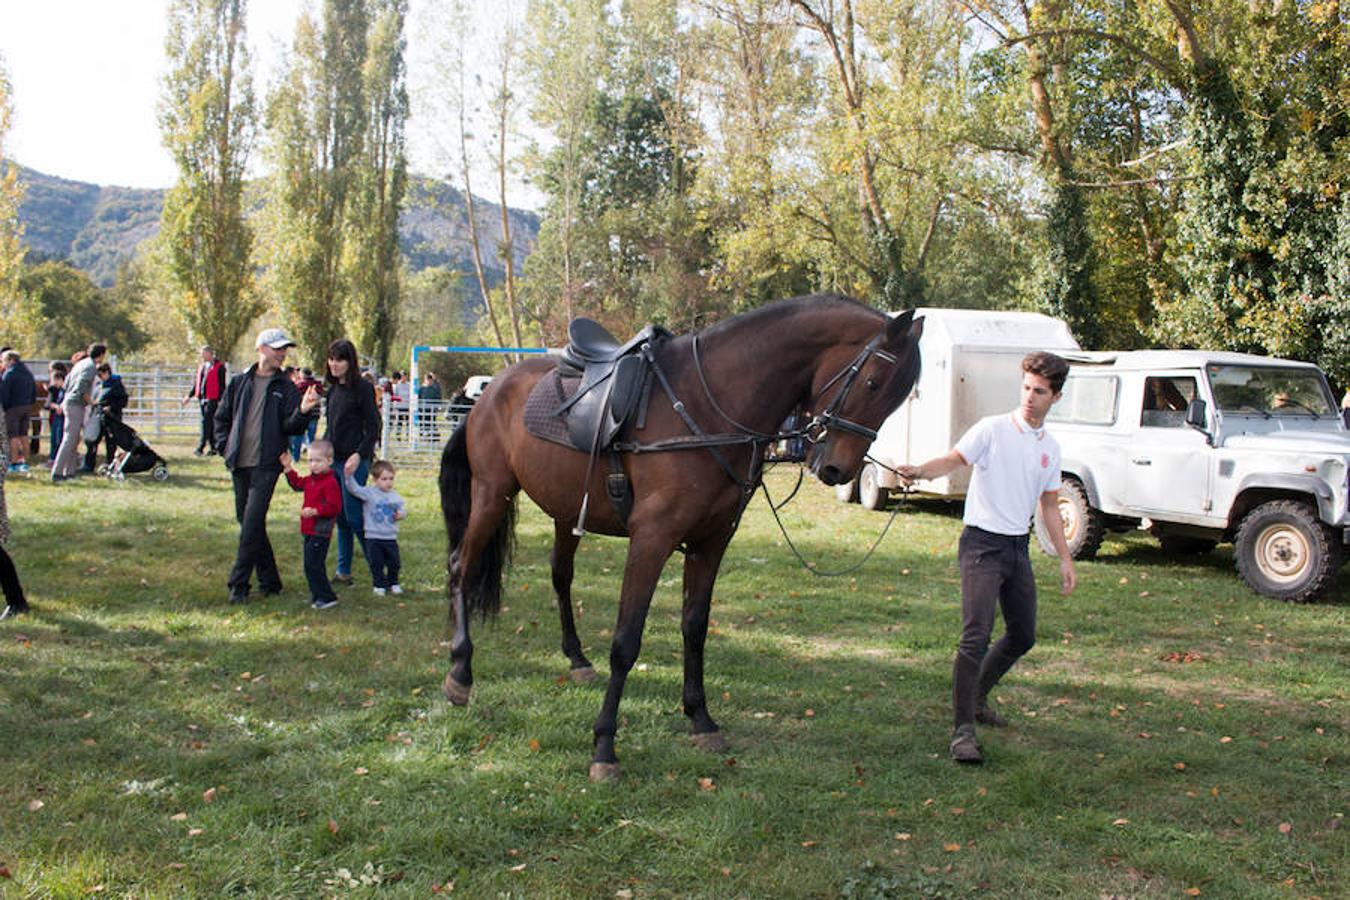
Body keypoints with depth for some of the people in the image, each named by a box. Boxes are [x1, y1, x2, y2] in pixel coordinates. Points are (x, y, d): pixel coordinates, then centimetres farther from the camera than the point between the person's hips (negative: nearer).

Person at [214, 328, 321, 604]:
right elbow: (221, 417, 19)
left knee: (253, 522, -13)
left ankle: (239, 584, -8)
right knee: (246, 520, 8)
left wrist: (302, 411, -22)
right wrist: (224, 446, 7)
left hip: (266, 465, -4)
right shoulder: (239, 383, 11)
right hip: (239, 464, 4)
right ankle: (269, 579, 20)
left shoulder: (286, 388, 4)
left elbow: (292, 427, -4)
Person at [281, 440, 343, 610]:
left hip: (321, 532, -10)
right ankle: (318, 595, 26)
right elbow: (297, 484, 32)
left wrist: (315, 511, -30)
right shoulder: (310, 479, 12)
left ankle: (327, 597, -4)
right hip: (310, 531, 10)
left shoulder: (330, 483, -17)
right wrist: (288, 467, 23)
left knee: (313, 565, -10)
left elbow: (334, 507, -22)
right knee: (312, 564, 16)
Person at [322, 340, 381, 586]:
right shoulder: (333, 389, 14)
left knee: (354, 517, -7)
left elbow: (373, 427, -12)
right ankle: (343, 571, 15)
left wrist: (359, 455, -20)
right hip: (333, 460, 7)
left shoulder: (362, 388, -8)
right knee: (340, 518, 10)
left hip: (354, 461, -7)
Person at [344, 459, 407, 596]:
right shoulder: (369, 493, -7)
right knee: (376, 564, 2)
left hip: (391, 537, 3)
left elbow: (403, 509, 13)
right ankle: (380, 585, 17)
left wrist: (401, 514, -11)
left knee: (394, 563, 10)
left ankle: (393, 583, 30)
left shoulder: (395, 496, 5)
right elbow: (354, 489, -18)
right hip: (373, 537, -3)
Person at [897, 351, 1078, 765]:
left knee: (1023, 637, 17)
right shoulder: (993, 429, -7)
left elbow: (1050, 506, 19)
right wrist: (921, 471, -42)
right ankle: (963, 730, -14)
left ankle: (977, 698, 37)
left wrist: (1065, 559, 17)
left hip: (1018, 548, 7)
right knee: (976, 636, -16)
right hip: (983, 544, -7)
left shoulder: (1050, 448, 12)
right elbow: (954, 459, -21)